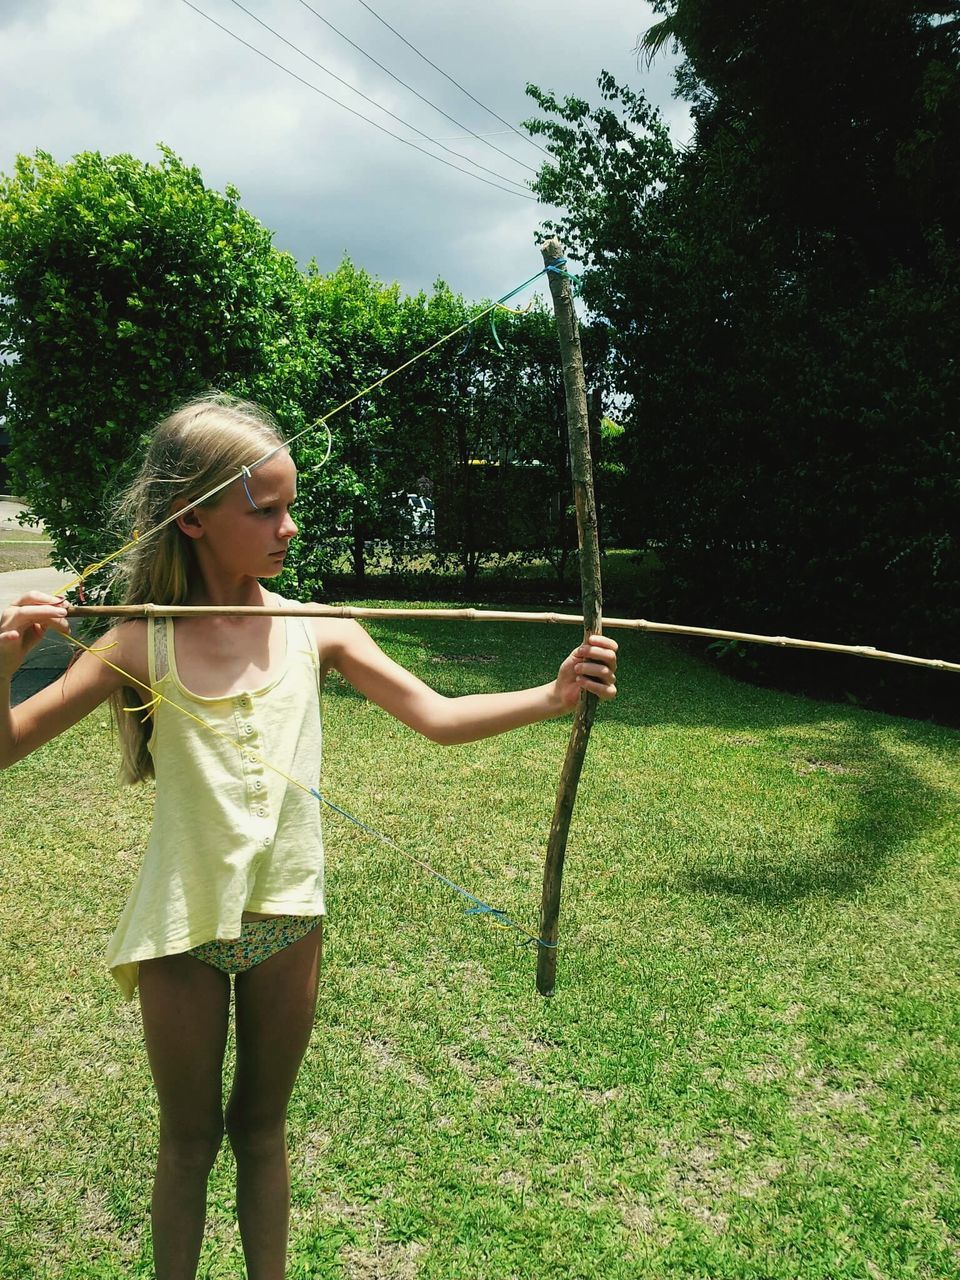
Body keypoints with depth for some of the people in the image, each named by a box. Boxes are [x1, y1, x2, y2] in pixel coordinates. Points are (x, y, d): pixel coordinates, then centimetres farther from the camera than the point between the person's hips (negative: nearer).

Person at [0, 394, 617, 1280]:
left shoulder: (314, 633, -8)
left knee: (262, 1125, 21)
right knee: (189, 1138, 17)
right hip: (185, 922, -1)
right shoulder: (142, 645, -11)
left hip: (288, 916, 2)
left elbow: (437, 717, -11)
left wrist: (551, 697, -25)